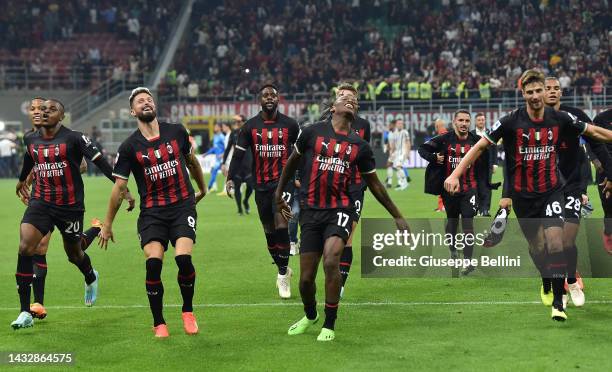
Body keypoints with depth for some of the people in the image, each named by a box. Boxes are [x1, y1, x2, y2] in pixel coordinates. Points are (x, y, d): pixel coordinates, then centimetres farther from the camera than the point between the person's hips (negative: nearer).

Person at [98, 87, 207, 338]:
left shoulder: (176, 131, 5)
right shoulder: (130, 146, -2)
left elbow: (191, 161, 24)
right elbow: (119, 187, 3)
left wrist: (202, 189, 35)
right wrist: (107, 224, 6)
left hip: (182, 205, 1)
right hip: (151, 211, -1)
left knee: (183, 258, -18)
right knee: (153, 263, -17)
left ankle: (188, 311, 8)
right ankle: (159, 324, 1)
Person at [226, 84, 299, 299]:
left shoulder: (289, 125, 2)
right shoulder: (250, 127, 4)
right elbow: (238, 154, 0)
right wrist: (231, 178, -13)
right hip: (261, 185, 3)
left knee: (281, 222, -19)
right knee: (269, 231, 8)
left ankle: (283, 274, -11)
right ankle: (283, 270, 26)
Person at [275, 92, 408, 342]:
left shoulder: (360, 146, 8)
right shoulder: (313, 132, 3)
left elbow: (374, 184, 18)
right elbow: (293, 161, 19)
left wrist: (397, 217, 20)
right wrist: (279, 193, 23)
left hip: (339, 211, 0)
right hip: (311, 211, 0)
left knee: (331, 261, -25)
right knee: (306, 278, 1)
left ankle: (329, 325, -9)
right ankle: (310, 316, 34)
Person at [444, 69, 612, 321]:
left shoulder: (559, 119, -7)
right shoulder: (511, 122, -12)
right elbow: (481, 146, -10)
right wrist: (456, 174, -17)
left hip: (551, 190, 0)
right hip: (522, 194, 0)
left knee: (554, 239, -17)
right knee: (537, 246, 6)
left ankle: (558, 302, -10)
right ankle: (547, 283, 36)